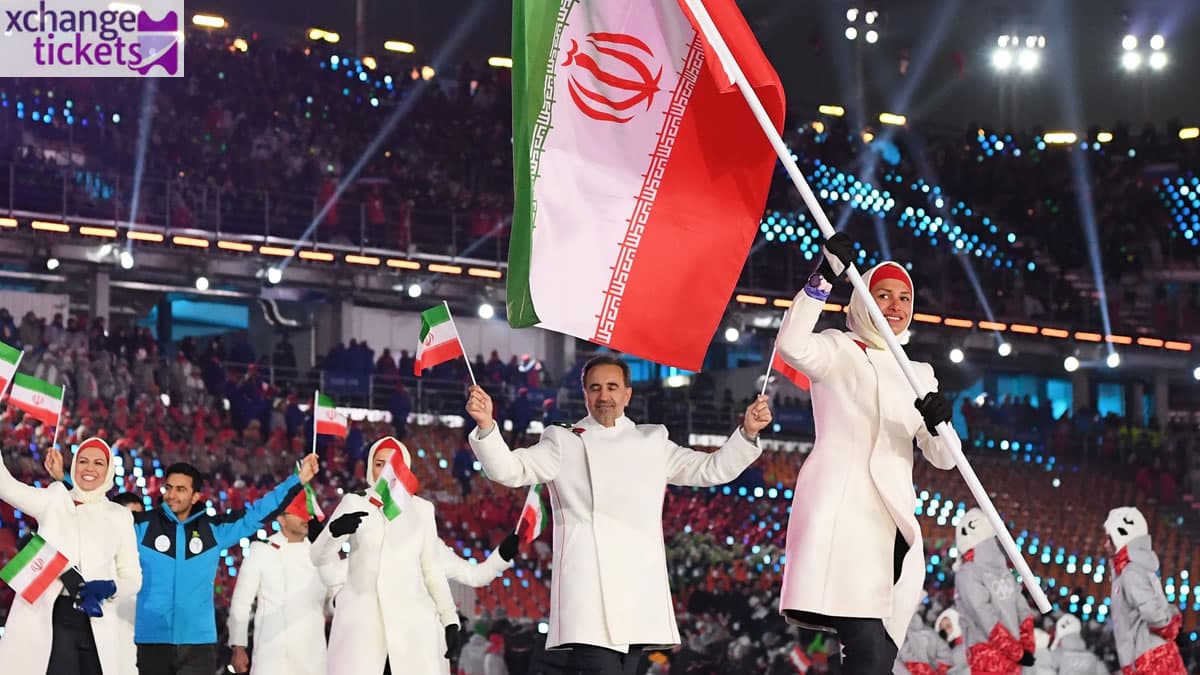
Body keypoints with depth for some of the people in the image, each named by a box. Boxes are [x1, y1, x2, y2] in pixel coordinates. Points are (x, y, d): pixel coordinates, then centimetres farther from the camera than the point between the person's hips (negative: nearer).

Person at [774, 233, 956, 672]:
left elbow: (942, 458, 15)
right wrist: (823, 278, -22)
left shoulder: (919, 375, 24)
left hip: (893, 522, 7)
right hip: (843, 509, -7)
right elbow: (792, 346, -17)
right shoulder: (840, 350, 6)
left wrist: (940, 424, -7)